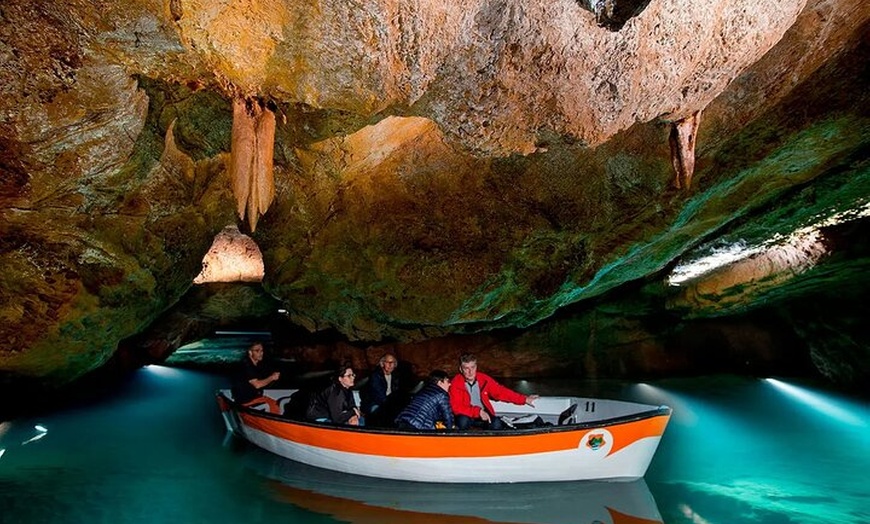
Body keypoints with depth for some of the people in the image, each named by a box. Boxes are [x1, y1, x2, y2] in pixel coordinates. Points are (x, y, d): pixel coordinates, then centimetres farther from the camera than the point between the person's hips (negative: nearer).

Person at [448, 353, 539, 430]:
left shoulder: (484, 379, -6)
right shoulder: (455, 384, -16)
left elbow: (501, 392, -5)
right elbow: (457, 407, -22)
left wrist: (524, 399, -13)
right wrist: (478, 411, -32)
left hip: (483, 415, 3)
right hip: (466, 416, -2)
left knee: (497, 424, -26)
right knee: (463, 420, -35)